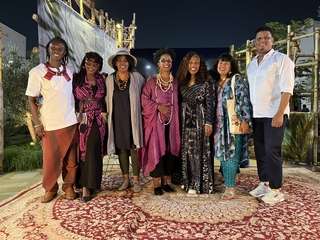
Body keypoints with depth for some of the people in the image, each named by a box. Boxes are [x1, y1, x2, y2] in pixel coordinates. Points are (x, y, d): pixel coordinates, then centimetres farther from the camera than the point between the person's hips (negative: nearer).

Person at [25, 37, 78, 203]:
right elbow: (32, 100, -2)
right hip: (50, 124, -2)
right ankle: (50, 189, 25)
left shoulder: (69, 71, 7)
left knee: (71, 158, 9)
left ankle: (68, 186, 25)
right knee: (50, 159, 6)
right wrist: (37, 124, -7)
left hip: (70, 122, 3)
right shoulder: (37, 72, -4)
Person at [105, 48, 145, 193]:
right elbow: (107, 99, 13)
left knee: (134, 148, 0)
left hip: (132, 118, -2)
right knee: (121, 148, 8)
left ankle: (136, 180, 13)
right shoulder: (109, 79, 6)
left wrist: (138, 109, -1)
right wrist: (109, 114, 9)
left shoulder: (137, 77, -1)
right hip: (117, 119, 3)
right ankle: (125, 179, 21)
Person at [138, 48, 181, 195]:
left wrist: (174, 113, 0)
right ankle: (156, 184, 9)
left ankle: (165, 182, 20)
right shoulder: (152, 81, 1)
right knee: (156, 150, -2)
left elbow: (178, 101, 12)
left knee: (169, 150, 6)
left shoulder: (176, 82, 8)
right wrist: (158, 106, -13)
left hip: (171, 122, 3)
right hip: (156, 121, -2)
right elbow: (144, 98, -3)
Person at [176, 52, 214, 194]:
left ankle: (198, 184, 10)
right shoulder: (182, 81, 10)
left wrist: (209, 122, -15)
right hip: (185, 120, 5)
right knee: (187, 151, 10)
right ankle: (188, 181, 24)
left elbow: (210, 103, -8)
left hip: (200, 119, -5)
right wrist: (180, 119, 6)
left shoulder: (206, 81, -4)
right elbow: (180, 102, 11)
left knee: (199, 151, 0)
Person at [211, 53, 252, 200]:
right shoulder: (215, 82, 15)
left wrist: (245, 120, -18)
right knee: (222, 154, 9)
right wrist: (212, 123, 15)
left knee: (231, 154, -6)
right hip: (220, 124, 7)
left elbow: (244, 101, -11)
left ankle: (230, 188, 1)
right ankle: (228, 184, 21)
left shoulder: (238, 80, -3)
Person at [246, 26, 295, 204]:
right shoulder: (252, 64, 16)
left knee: (272, 151, -5)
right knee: (260, 150, 10)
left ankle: (276, 190, 7)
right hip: (256, 114, 7)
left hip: (274, 114, -6)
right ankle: (264, 184, 22)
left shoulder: (281, 59, -3)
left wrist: (279, 114, -19)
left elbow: (286, 89, -12)